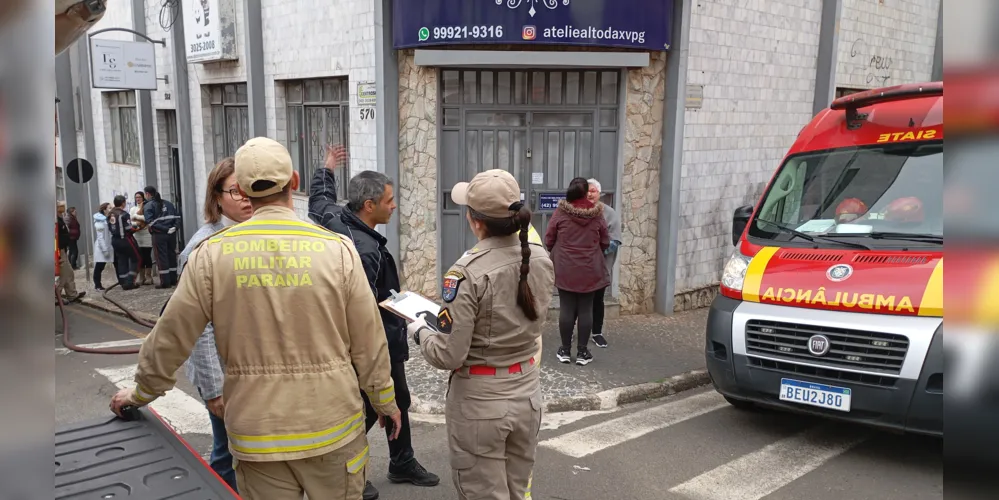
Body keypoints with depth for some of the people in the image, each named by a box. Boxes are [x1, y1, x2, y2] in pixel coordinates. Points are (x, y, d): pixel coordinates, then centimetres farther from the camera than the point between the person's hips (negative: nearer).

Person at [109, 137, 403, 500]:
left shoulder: (212, 253, -6)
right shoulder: (337, 249, -9)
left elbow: (170, 339, 2)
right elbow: (368, 342, -3)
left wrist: (141, 393, 20)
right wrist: (385, 402, 12)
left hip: (257, 431, 1)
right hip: (333, 426, 0)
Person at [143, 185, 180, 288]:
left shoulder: (148, 206, -3)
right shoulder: (168, 203, 15)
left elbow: (150, 222, -15)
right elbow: (177, 216, 9)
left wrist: (164, 229, -14)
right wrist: (174, 227, 0)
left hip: (159, 235, -5)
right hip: (171, 233, 6)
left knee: (161, 258, 0)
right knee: (172, 255, 12)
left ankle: (165, 282, 2)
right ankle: (173, 280, 18)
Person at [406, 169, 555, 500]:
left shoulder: (468, 272, -22)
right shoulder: (542, 260, -4)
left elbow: (448, 355, -21)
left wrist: (420, 331, -1)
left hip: (480, 400, -6)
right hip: (527, 392, 6)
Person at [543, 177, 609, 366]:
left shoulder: (560, 212, -6)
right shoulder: (597, 214, -3)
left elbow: (548, 240, -1)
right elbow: (605, 243, 4)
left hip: (565, 269, 0)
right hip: (590, 270, 0)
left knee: (566, 308, 5)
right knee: (586, 309, 6)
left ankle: (565, 350, 13)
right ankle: (582, 352, 11)